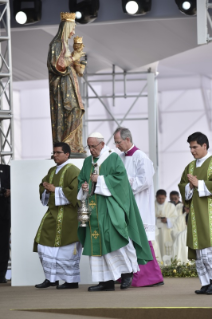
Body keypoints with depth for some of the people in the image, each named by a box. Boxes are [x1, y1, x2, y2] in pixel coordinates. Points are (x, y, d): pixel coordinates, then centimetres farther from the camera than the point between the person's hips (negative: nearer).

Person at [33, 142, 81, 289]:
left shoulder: (72, 171, -10)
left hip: (66, 215, -9)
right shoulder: (52, 171, 16)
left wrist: (55, 189, -16)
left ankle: (72, 280, 4)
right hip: (52, 212, 9)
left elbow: (75, 190, -21)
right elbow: (42, 186, 23)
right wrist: (46, 188, 0)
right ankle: (51, 278, 12)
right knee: (44, 244, 6)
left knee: (66, 248, -5)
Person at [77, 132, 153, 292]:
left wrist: (100, 180, -12)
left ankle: (128, 271, 3)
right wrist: (83, 186, -3)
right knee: (97, 242, 1)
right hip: (94, 207, 6)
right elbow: (81, 179, 19)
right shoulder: (88, 161, 16)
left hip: (110, 206, -6)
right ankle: (106, 280, 3)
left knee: (114, 238, -16)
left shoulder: (114, 158, -2)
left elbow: (120, 177, -12)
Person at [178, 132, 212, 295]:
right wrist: (190, 187, -5)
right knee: (198, 249, 2)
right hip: (196, 213, 6)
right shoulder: (190, 167, 17)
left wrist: (199, 184, -12)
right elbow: (182, 187, 15)